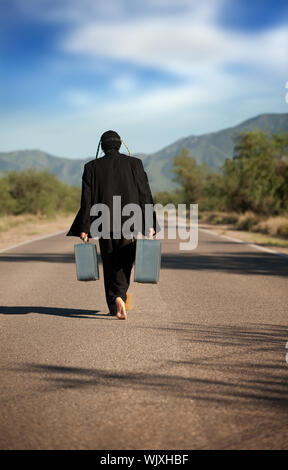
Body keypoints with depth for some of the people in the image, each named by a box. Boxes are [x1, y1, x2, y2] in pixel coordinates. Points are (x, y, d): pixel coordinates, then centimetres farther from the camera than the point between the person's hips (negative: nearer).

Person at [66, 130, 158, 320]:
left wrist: (84, 229, 0)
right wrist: (149, 225, -1)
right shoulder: (134, 163, 1)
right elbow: (145, 195, -3)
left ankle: (114, 306, 15)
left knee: (110, 266, 13)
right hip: (129, 223, 0)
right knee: (124, 265, 7)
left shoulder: (92, 167, 1)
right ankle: (119, 296, -16)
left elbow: (87, 200, -2)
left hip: (105, 224, 1)